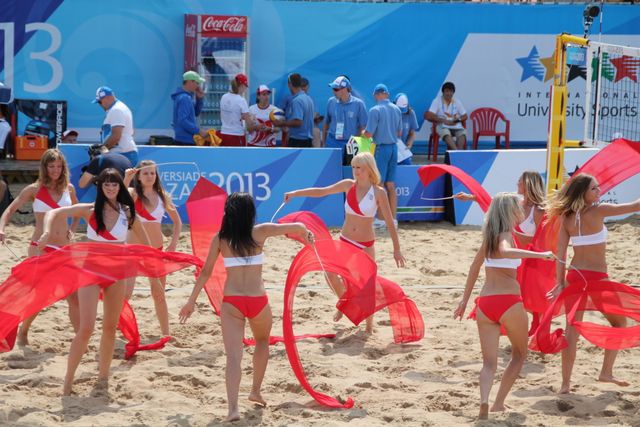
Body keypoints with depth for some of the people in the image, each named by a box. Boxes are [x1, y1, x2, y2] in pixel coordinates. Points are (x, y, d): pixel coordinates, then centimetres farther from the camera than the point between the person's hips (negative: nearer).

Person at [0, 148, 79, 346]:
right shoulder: (35, 189, -2)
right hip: (40, 248, -4)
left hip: (64, 248, 4)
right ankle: (22, 332, 19)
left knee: (74, 295, -1)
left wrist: (72, 229, 11)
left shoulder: (68, 188, 8)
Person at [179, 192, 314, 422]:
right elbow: (298, 227, 7)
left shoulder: (220, 239, 3)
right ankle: (256, 391, 35)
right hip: (258, 301, 0)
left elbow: (205, 272, 5)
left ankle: (233, 408, -21)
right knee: (262, 341, 30)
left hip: (231, 302, 0)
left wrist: (191, 301, 14)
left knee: (233, 356, -6)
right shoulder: (260, 232, 0)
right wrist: (306, 233, 31)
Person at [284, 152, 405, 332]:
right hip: (345, 241, 3)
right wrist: (296, 193, -13)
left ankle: (369, 322, 20)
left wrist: (396, 249, -9)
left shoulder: (378, 192, -14)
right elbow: (321, 191, -1)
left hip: (366, 245, -3)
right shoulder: (349, 185, -4)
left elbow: (389, 222, -10)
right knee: (331, 272, -12)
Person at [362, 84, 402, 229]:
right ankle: (393, 219, 11)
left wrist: (363, 132, 7)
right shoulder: (396, 109, 8)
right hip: (394, 147, 6)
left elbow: (369, 133, -14)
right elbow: (399, 133, 14)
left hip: (381, 147, -6)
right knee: (391, 185, 10)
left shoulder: (375, 110, -12)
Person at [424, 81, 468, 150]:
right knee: (446, 133, -39)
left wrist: (458, 120, -8)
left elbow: (465, 116, 15)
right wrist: (444, 121, -17)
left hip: (455, 126, 4)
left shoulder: (457, 102, 12)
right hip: (442, 126, -3)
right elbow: (429, 116, -9)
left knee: (462, 133, -31)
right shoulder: (437, 101, 1)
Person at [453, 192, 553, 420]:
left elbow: (475, 267, 25)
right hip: (509, 302, -5)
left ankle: (484, 400, -24)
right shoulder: (505, 235, -6)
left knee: (489, 362, 3)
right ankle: (498, 403, 11)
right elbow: (506, 252, -30)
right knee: (519, 354, 17)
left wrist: (465, 300, 32)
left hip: (484, 302, 5)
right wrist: (539, 254, -32)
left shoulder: (489, 236, 16)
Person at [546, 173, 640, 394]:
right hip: (597, 277, -5)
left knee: (572, 328, 6)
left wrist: (560, 283, 3)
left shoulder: (566, 217, 3)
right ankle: (606, 372, 16)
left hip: (574, 276, 5)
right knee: (619, 322, 16)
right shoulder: (598, 210, -12)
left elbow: (561, 254, 1)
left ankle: (565, 383, 2)